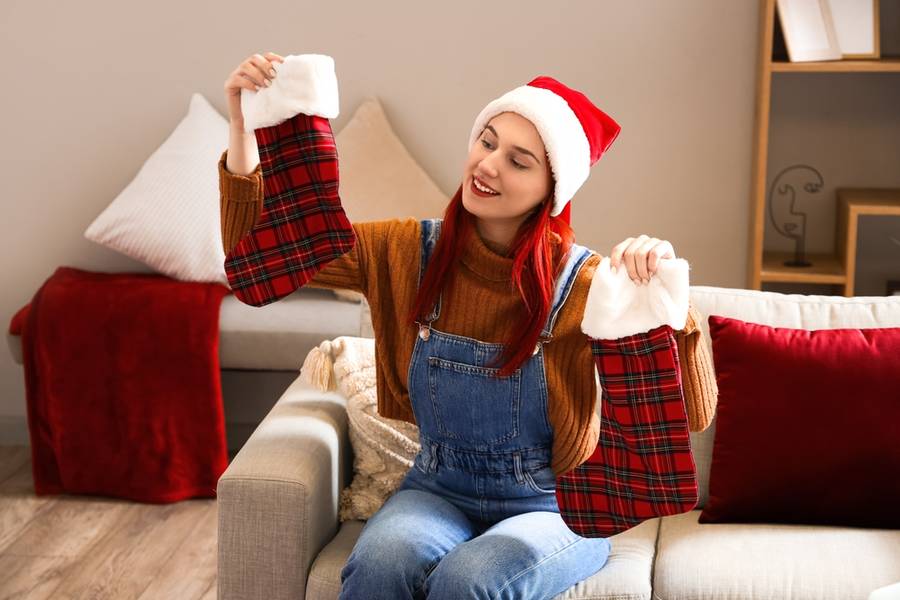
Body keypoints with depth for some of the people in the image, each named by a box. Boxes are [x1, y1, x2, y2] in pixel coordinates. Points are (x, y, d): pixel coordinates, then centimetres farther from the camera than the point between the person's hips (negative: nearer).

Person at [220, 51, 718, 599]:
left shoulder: (581, 284, -15)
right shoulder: (410, 251, -5)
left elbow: (693, 414, -21)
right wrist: (244, 133, -19)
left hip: (552, 509, -2)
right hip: (440, 492, 2)